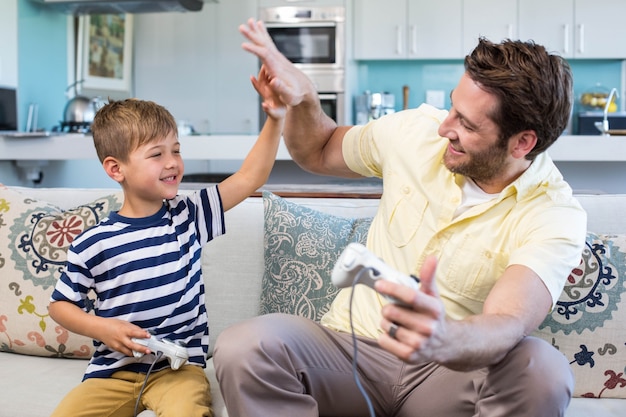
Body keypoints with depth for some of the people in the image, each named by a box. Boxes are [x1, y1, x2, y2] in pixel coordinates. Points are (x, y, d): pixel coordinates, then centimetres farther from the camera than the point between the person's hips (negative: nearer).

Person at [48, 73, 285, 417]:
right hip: (113, 368, 1)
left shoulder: (189, 216, 0)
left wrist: (275, 118, -16)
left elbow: (249, 178, -5)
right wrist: (102, 328, -11)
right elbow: (61, 305, 7)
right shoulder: (92, 244, -4)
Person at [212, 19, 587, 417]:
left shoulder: (555, 216, -14)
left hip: (451, 370, -1)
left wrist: (445, 340, -54)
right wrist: (302, 100, -5)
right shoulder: (419, 130, -2)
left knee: (543, 371, -34)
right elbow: (320, 153, 17)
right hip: (351, 346, 2)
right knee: (242, 348, -28)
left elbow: (508, 326, -31)